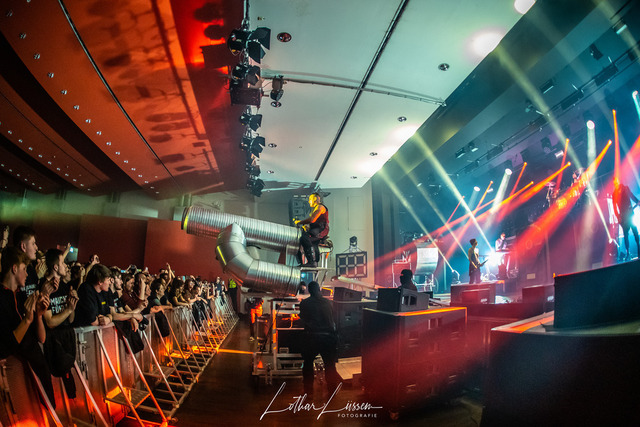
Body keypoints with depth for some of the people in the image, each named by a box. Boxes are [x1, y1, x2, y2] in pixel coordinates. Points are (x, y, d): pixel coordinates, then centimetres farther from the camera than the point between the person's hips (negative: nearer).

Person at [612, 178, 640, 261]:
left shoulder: (625, 188, 8)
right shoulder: (614, 194, 8)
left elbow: (632, 196, 11)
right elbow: (614, 207, 6)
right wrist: (618, 217, -1)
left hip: (630, 213, 0)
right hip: (623, 216, 1)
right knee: (625, 235, 0)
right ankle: (628, 253, 2)